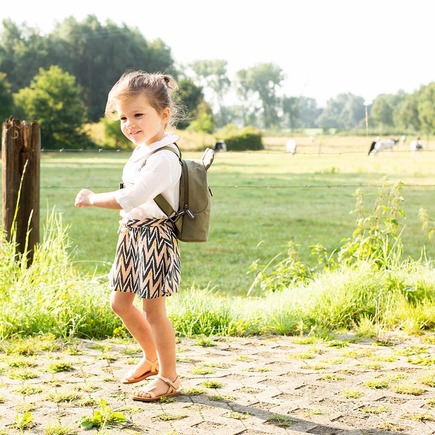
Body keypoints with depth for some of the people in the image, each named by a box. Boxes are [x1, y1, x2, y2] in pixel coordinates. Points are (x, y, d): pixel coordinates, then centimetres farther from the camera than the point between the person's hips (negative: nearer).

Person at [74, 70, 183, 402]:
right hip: (132, 234, 10)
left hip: (154, 235, -10)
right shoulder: (142, 150, 9)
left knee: (153, 309, -2)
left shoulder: (164, 158, -23)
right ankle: (151, 358, 35)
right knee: (120, 302, 16)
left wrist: (93, 199, -17)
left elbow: (130, 199, -29)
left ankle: (169, 376, 13)